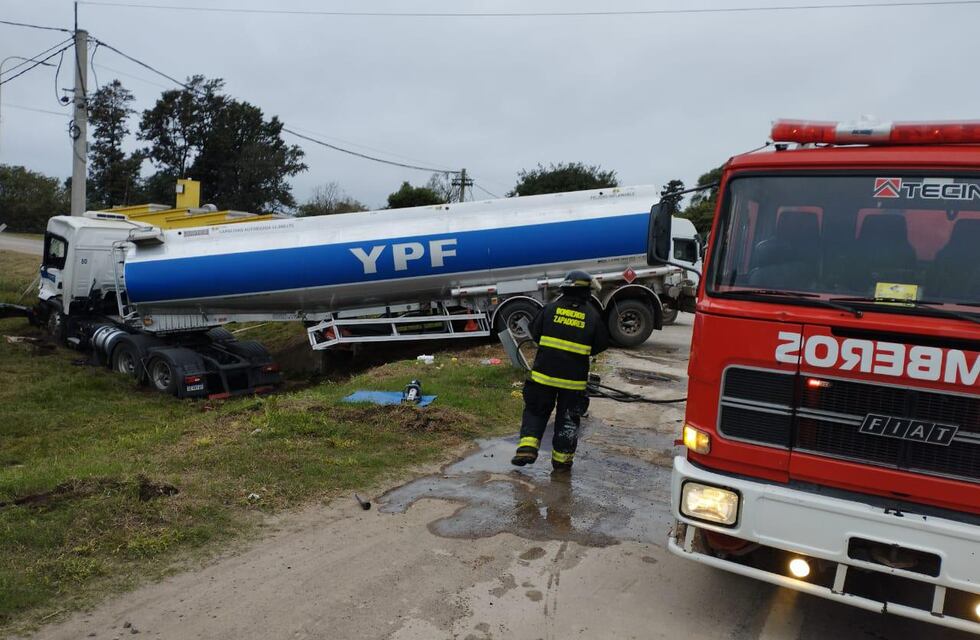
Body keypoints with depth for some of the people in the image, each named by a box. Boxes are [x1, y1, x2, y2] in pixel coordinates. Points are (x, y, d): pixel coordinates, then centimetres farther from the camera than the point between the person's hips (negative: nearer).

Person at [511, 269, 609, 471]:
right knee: (568, 418, 13)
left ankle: (527, 447, 0)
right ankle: (561, 459, 18)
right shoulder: (593, 315, -3)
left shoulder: (550, 309, -1)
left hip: (544, 372, 0)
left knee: (535, 410, 15)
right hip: (574, 378, 0)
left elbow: (535, 333, 7)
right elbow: (602, 343, 5)